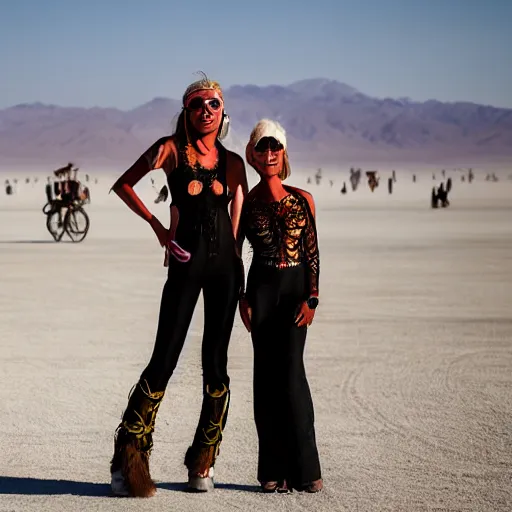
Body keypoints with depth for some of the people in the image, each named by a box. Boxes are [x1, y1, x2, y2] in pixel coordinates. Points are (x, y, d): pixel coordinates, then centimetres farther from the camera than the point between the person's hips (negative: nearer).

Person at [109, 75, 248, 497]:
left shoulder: (232, 162, 10)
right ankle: (129, 457, 2)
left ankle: (203, 462, 14)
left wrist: (238, 272, 5)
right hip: (186, 263, -3)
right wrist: (157, 226, -1)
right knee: (164, 359, -7)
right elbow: (123, 185, 4)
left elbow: (238, 222, 12)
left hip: (225, 264, 3)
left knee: (215, 364, 4)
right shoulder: (172, 149, 2)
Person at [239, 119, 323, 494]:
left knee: (291, 371, -9)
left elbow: (313, 252, 4)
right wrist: (242, 299, 0)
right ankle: (275, 471, 4)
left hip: (296, 288, 0)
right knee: (267, 372, -1)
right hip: (261, 288, 1)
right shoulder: (246, 203, 5)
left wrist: (311, 298, -4)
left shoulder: (302, 199, 6)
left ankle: (304, 469, -2)